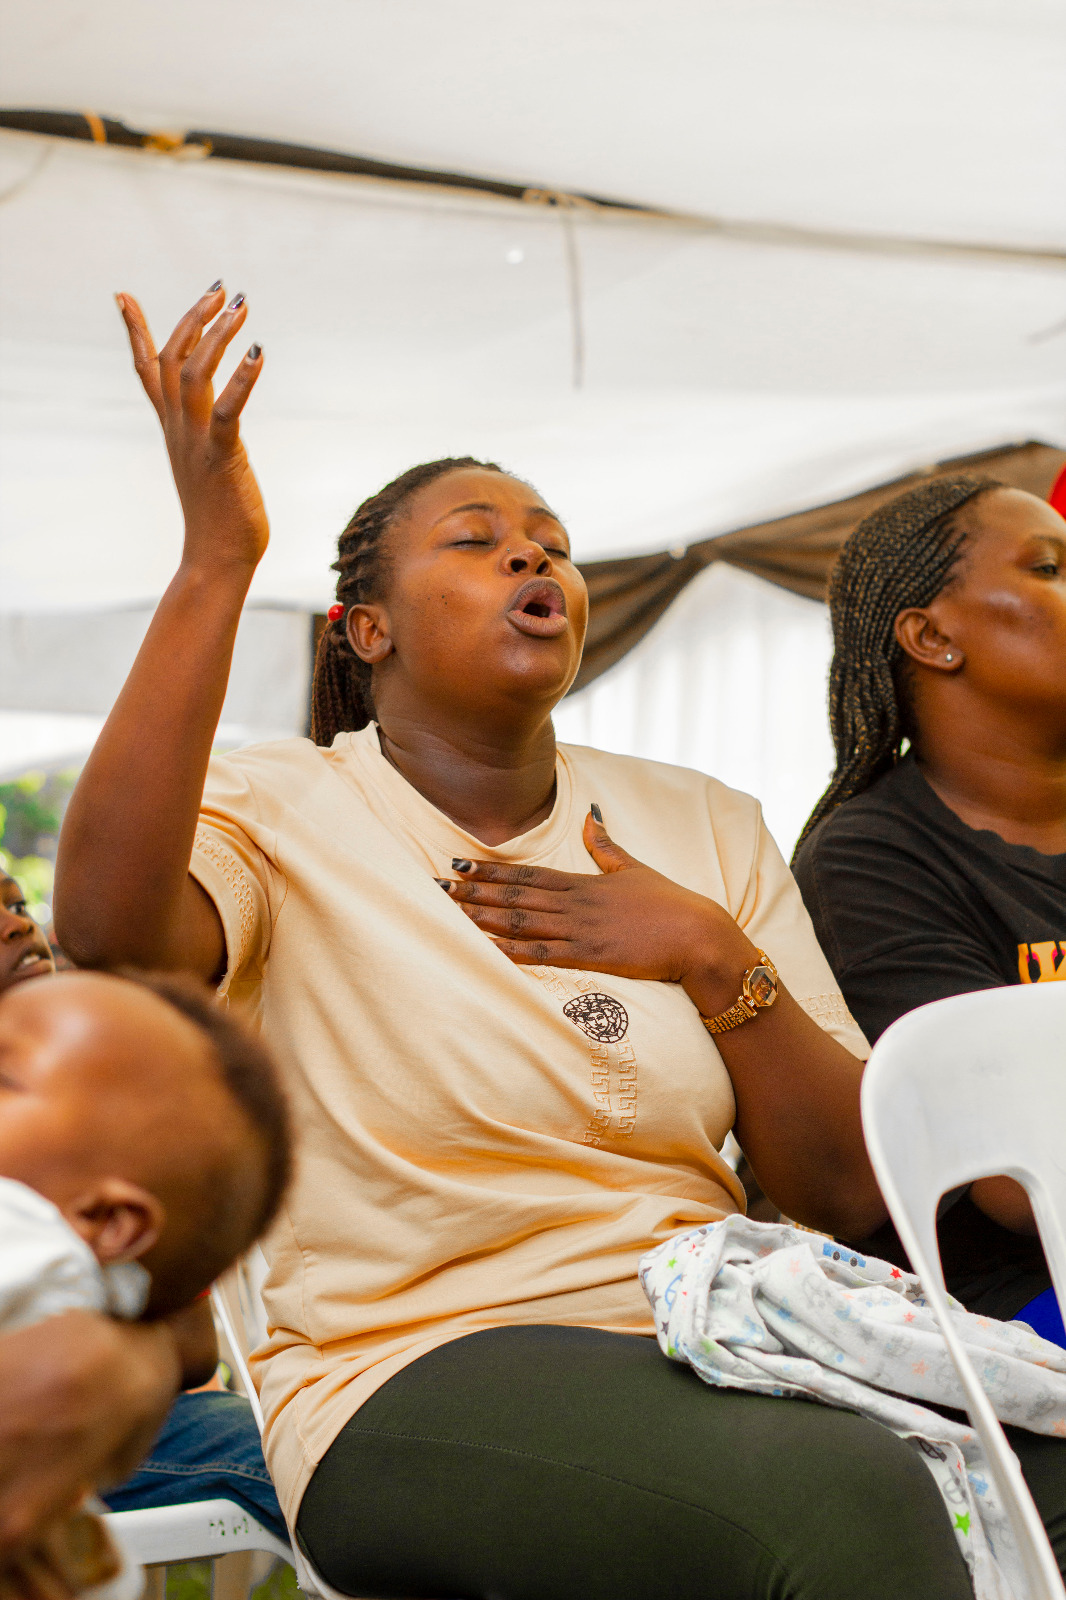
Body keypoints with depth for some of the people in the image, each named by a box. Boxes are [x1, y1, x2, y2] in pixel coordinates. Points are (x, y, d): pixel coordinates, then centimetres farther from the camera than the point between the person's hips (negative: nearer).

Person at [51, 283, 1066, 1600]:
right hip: (416, 1380, -5)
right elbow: (107, 929, -25)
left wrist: (717, 958, -6)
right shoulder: (281, 812, 1)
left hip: (711, 1339, 5)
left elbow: (851, 1194, 9)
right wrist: (218, 560, -24)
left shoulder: (702, 828, 13)